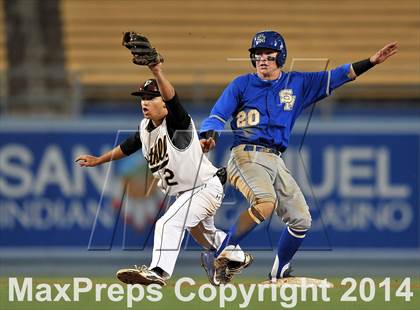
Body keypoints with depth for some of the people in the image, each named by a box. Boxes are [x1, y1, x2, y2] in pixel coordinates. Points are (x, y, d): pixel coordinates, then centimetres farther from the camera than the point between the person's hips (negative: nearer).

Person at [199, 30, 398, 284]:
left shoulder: (297, 83, 13)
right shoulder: (242, 84, 4)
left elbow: (337, 77, 11)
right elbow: (218, 115, -3)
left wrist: (373, 61, 3)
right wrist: (209, 136, -24)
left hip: (276, 162, 6)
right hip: (247, 156, -6)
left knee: (301, 219, 5)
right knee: (266, 203, -32)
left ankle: (278, 274, 19)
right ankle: (225, 251, -23)